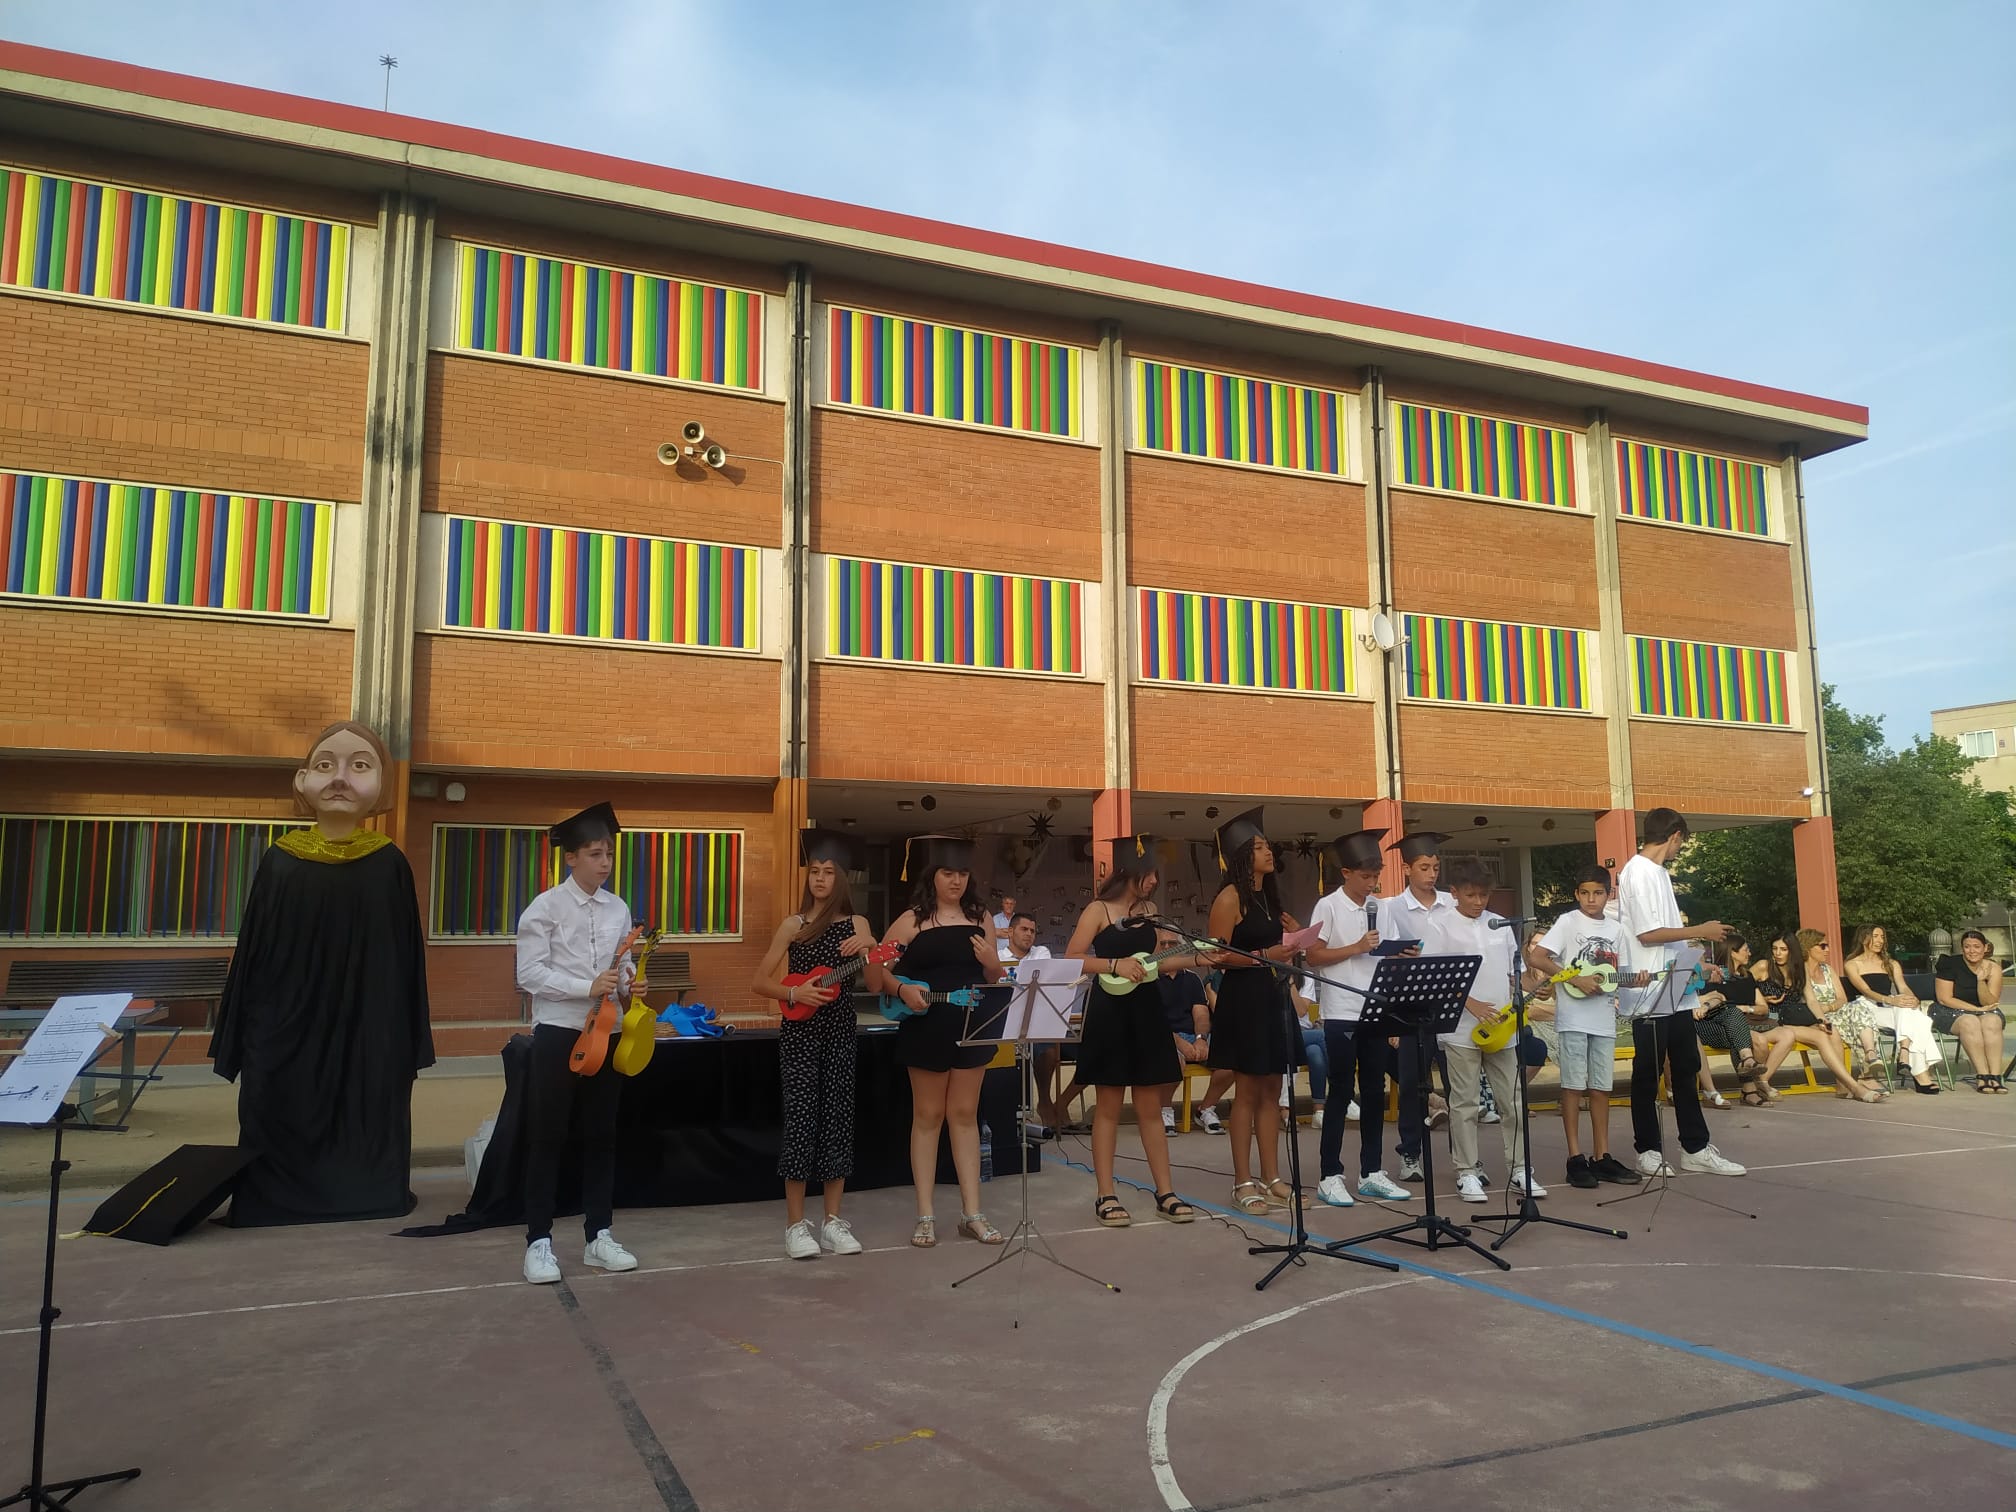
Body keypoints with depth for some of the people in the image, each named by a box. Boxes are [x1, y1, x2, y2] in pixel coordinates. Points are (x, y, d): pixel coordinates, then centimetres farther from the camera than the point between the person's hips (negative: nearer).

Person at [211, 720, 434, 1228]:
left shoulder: (389, 864, -4)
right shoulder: (280, 861, -2)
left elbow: (407, 962, 1)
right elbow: (250, 957, 4)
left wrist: (410, 1048, 2)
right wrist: (239, 1044, 5)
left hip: (367, 1046, -1)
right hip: (285, 1046, 1)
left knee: (362, 1179, 7)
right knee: (279, 1178, 9)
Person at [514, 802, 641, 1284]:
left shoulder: (619, 909, 7)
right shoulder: (545, 907, -8)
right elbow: (529, 974, -14)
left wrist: (629, 982, -10)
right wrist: (588, 987, -24)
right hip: (558, 1032, -5)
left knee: (601, 1135, 11)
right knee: (547, 1138, 2)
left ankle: (599, 1236, 21)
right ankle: (539, 1241, 11)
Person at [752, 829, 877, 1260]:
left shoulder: (856, 924, 3)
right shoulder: (792, 925, 1)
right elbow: (760, 983, 1)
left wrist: (868, 949, -28)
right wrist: (794, 993, -16)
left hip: (840, 1032, 2)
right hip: (799, 1033, -1)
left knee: (838, 1118, 5)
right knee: (800, 1119, -2)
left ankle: (833, 1219, 15)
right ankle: (796, 1223, 6)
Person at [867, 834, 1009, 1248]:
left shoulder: (980, 918, 7)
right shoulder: (913, 919, -3)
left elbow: (996, 978, 13)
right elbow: (876, 968, -4)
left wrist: (992, 963, -9)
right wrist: (902, 989, -20)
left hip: (972, 1025, 3)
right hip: (926, 1026, -3)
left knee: (964, 1115, 10)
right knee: (928, 1115, 7)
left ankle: (971, 1213, 16)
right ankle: (925, 1215, 14)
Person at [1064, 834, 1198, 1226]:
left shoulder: (1148, 909, 10)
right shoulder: (1098, 910, -8)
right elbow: (1071, 958, -14)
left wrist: (1196, 959, 4)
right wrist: (1115, 965, -24)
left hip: (1146, 1011, 6)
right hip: (1110, 1013, -5)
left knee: (1150, 1108, 9)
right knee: (1108, 1107, 2)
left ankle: (1164, 1192, 15)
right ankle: (1105, 1195, 9)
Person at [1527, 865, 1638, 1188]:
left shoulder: (1614, 928, 11)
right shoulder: (1568, 922, -5)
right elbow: (1535, 958, -14)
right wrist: (1576, 979, -17)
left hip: (1604, 1019, 5)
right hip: (1573, 1018, -5)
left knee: (1601, 1087, 9)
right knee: (1574, 1085, -1)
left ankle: (1601, 1156, 17)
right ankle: (1575, 1158, 4)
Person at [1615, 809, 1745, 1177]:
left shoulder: (1659, 872, 15)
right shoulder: (1638, 872, -14)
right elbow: (1648, 933, -19)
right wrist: (1700, 932, -10)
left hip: (1675, 991, 9)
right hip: (1650, 993, -9)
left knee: (1686, 1070, 12)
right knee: (1648, 1074, 2)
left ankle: (1695, 1147, 19)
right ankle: (1648, 1150, 11)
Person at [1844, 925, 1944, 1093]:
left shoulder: (1891, 964, 26)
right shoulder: (1852, 964, 9)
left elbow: (1903, 988, 9)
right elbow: (1866, 991, -8)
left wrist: (1913, 999, -17)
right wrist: (1890, 1000, -27)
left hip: (1891, 1009, 4)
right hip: (1868, 1010, -4)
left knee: (1907, 1010, -35)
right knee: (1910, 1016, -33)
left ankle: (1905, 1056, -46)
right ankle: (1921, 1074, -41)